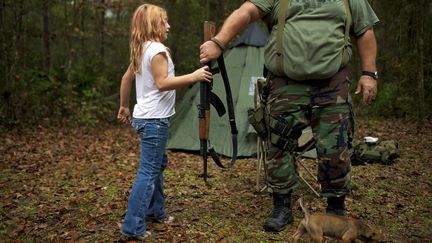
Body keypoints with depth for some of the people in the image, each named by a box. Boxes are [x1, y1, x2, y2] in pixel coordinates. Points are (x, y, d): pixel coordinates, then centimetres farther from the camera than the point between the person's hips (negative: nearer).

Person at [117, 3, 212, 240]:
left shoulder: (141, 50, 14)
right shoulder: (157, 49, -15)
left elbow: (126, 78, 21)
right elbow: (162, 83, -24)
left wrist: (124, 106, 29)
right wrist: (194, 76, -25)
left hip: (145, 116, 10)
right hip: (154, 119, -10)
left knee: (158, 164, 20)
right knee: (148, 172, -7)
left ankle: (155, 210, 31)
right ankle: (133, 226, -4)